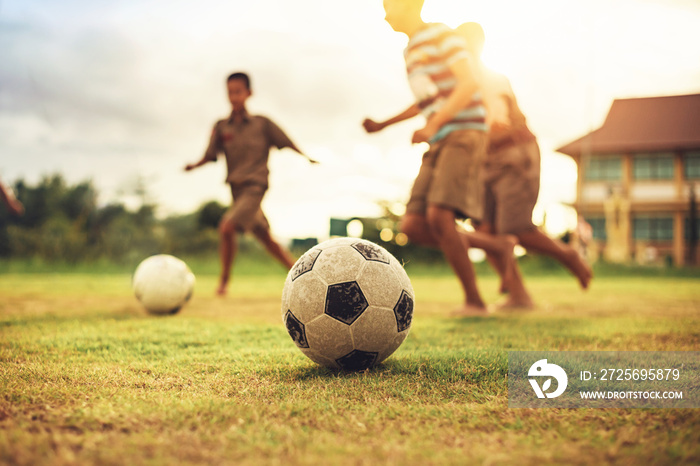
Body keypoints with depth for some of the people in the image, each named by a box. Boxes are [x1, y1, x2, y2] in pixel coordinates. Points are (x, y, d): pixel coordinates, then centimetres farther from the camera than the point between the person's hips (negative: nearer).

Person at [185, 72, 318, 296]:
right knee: (266, 237, 12)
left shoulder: (262, 123, -1)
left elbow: (285, 142, 5)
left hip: (255, 186, -5)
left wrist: (305, 156, -8)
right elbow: (210, 155, 2)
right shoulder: (221, 126, 6)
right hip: (236, 188, 5)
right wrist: (195, 165, -17)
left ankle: (224, 280, -4)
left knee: (226, 227, -21)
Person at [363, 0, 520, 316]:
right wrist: (383, 125, 33)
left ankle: (474, 301, -13)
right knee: (412, 227, -6)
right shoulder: (412, 52, 23)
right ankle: (497, 246, 9)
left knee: (438, 216, -26)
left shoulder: (442, 34, -3)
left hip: (465, 135, -8)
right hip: (440, 146, 8)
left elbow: (469, 84, -15)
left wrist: (432, 127, -24)